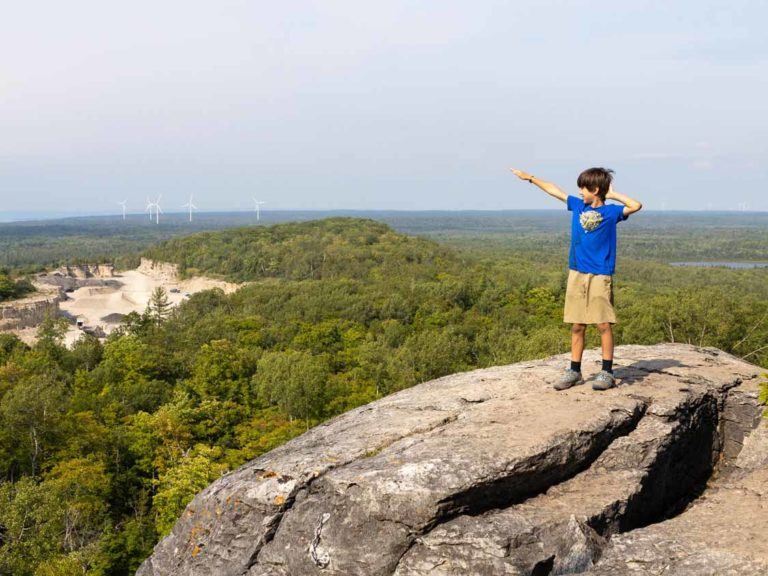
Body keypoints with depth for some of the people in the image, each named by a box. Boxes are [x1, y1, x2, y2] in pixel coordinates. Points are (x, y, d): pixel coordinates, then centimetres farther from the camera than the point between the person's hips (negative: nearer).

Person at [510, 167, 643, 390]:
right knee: (577, 325, 8)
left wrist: (612, 195, -8)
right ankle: (574, 371, 15)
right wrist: (530, 177, 25)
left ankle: (607, 372, 5)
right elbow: (554, 190, 20)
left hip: (600, 276, -5)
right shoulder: (578, 206, 11)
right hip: (576, 274, 5)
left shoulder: (611, 211, -3)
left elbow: (636, 206, -19)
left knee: (604, 324, -4)